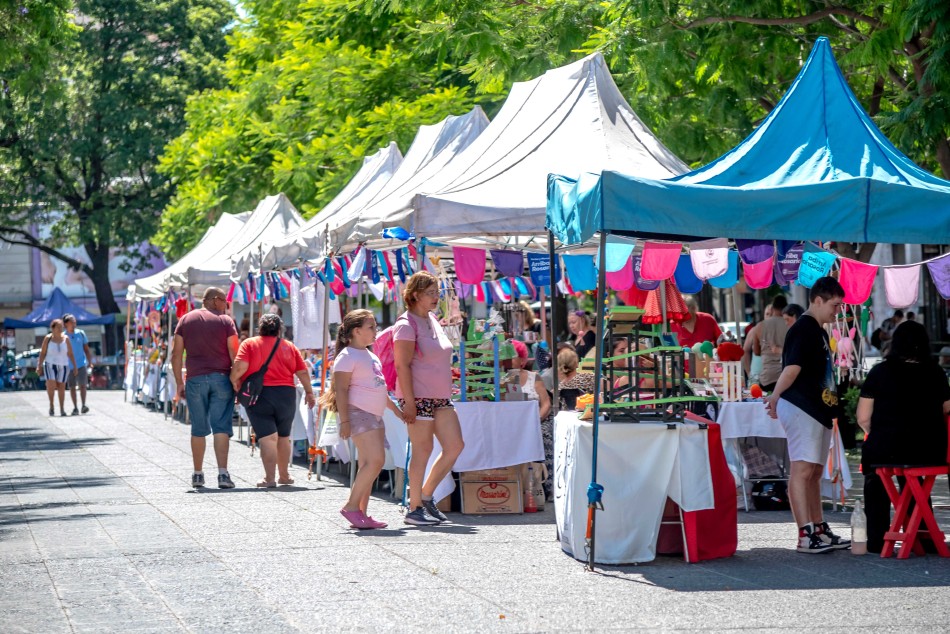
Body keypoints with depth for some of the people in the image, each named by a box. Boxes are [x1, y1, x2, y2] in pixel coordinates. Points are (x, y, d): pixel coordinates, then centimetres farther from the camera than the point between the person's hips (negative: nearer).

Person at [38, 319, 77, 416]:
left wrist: (75, 367, -2)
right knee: (51, 385, -18)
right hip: (50, 364, -1)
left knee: (61, 387, 3)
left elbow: (70, 354, 2)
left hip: (63, 366, 1)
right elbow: (43, 353, 0)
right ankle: (51, 405, 1)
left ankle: (62, 409, 13)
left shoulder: (66, 339, 0)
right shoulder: (48, 338, -3)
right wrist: (39, 366, -6)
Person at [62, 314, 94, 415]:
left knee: (82, 385, -11)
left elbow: (87, 349, 10)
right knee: (72, 387, 4)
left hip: (81, 364, 0)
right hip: (69, 366, 0)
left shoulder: (81, 334, 4)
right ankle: (75, 408, 9)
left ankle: (83, 405, -9)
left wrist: (90, 363, 2)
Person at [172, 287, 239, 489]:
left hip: (195, 380, 2)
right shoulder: (225, 321, 2)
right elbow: (234, 353, -4)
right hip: (221, 379, -2)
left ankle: (197, 475, 14)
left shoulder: (186, 320, 10)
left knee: (198, 429, 9)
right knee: (221, 427, -5)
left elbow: (176, 354, 7)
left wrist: (179, 383, 10)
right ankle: (223, 473, -15)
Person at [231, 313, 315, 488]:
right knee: (283, 437, 19)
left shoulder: (249, 344, 2)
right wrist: (309, 392, 21)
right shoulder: (289, 346, 10)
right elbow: (303, 372, 8)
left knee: (267, 437, -7)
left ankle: (269, 478, -17)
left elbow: (239, 367, -12)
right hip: (286, 394, 3)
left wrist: (234, 381, 7)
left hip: (258, 394, -3)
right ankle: (284, 475, 29)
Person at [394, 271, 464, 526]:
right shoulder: (407, 325, -10)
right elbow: (402, 365, -15)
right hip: (418, 397, -8)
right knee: (423, 450, -5)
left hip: (440, 397, 8)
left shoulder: (433, 321, 17)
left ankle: (425, 496, 14)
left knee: (455, 445, 2)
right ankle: (414, 509, 3)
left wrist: (447, 391, 20)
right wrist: (409, 402, -20)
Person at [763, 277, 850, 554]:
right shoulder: (803, 330, -12)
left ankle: (819, 530, 19)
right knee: (803, 469, -13)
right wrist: (775, 398, -26)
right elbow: (792, 368, -23)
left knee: (815, 471, 13)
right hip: (801, 409, -10)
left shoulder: (819, 332, 20)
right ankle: (805, 535, -18)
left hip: (818, 409, 10)